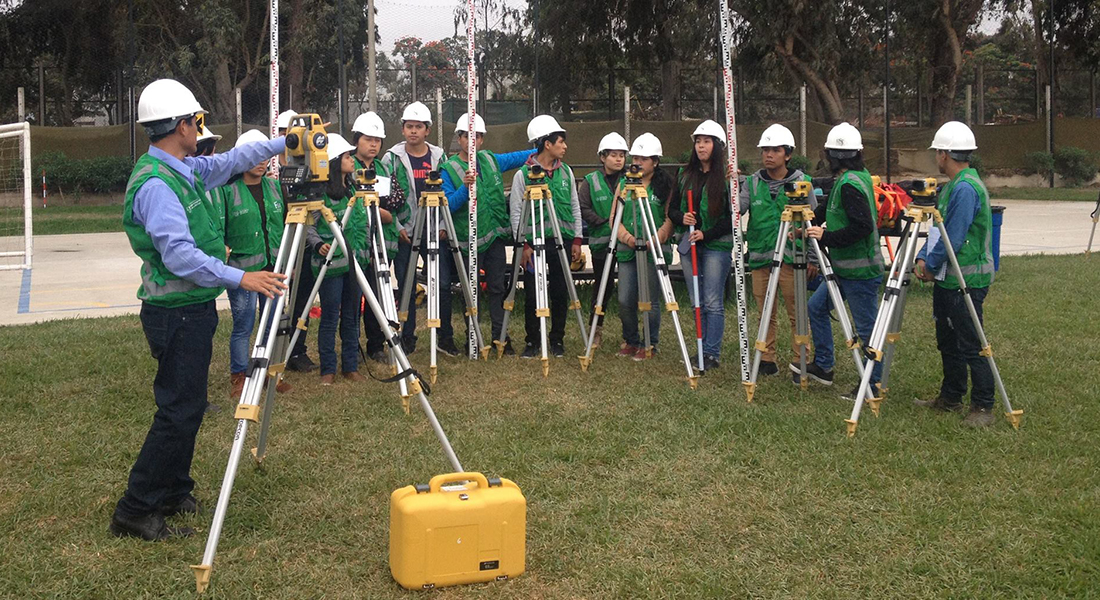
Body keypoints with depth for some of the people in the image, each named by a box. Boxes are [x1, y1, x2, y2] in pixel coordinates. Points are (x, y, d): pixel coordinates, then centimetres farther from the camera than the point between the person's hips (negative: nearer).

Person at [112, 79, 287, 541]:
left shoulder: (186, 170, 10)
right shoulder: (155, 184, -20)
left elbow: (231, 161, 26)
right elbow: (179, 254, -27)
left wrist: (283, 143, 27)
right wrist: (240, 278, -32)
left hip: (193, 309, 10)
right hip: (177, 313, -10)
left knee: (187, 406, 16)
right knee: (179, 410, -7)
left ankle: (173, 494, 27)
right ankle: (135, 512, 1)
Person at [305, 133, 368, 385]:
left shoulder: (354, 189, 11)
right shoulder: (320, 192, -10)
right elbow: (309, 227, -10)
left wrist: (362, 252, 15)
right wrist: (318, 245, -27)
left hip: (354, 261, 6)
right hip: (331, 263, -6)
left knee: (352, 317, 11)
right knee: (330, 317, 2)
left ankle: (351, 366, 20)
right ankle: (328, 369, 12)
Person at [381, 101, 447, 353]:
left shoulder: (439, 156, 7)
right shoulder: (392, 158, 0)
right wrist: (397, 227, -9)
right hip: (404, 232, -2)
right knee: (406, 288, 3)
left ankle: (445, 337, 13)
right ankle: (407, 338, 15)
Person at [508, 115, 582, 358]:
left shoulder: (566, 172, 8)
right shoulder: (523, 174, -5)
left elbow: (575, 208, 12)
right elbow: (516, 213, -5)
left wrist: (577, 240, 7)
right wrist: (523, 244, -10)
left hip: (562, 241, 3)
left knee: (560, 293, 7)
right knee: (532, 295, 1)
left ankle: (557, 339, 20)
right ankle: (533, 341, 14)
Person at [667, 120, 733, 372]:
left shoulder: (727, 177, -4)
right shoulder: (684, 175, 11)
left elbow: (734, 217, -7)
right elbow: (671, 209, 15)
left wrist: (706, 234, -15)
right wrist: (681, 218, -8)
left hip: (717, 245, -5)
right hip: (689, 245, 5)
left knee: (713, 302, -5)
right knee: (696, 302, 9)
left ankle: (712, 354, 0)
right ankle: (702, 350, 17)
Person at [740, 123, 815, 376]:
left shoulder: (802, 182, 1)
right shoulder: (752, 182, 8)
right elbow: (736, 210, -4)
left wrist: (812, 258, 1)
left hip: (791, 258, -3)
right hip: (760, 258, 3)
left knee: (797, 313, 0)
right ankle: (766, 360, 19)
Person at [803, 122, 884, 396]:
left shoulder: (850, 184, -20)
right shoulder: (860, 176, 10)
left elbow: (863, 227, -27)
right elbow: (828, 208, 20)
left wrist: (826, 237, -19)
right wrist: (808, 225, 9)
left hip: (861, 271, -11)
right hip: (845, 268, 11)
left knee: (866, 327, -1)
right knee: (816, 306, 18)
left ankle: (872, 384, 9)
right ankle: (822, 366, 26)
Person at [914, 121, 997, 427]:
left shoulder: (966, 188, -19)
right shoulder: (951, 186, 13)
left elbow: (954, 239, -21)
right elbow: (938, 229, 18)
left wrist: (931, 265, -10)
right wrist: (923, 258, 4)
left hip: (966, 280, -10)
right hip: (947, 277, 10)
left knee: (971, 345, -4)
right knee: (948, 342, 17)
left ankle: (983, 407, 4)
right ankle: (950, 398, 27)